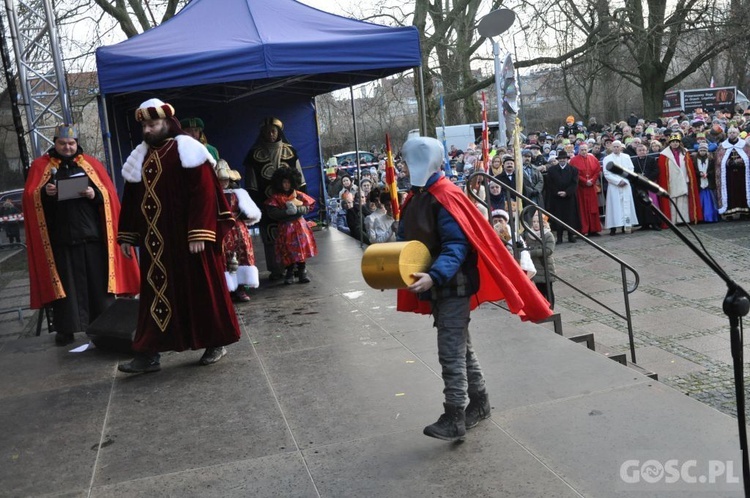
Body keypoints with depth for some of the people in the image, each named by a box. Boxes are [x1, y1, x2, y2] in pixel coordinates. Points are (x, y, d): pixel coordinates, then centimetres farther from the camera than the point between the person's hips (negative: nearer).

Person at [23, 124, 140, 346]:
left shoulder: (91, 163, 11)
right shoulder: (40, 165, 10)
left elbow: (109, 193, 5)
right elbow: (30, 197, 2)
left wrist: (95, 194, -15)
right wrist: (44, 193, -18)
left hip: (92, 234, 1)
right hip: (60, 236, -1)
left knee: (97, 281, 3)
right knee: (66, 283, 2)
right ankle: (65, 329, 7)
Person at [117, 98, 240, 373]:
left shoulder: (186, 151, -7)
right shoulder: (140, 157, 13)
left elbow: (204, 193, -15)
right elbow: (131, 198, 16)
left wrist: (199, 234, -21)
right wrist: (126, 236, 13)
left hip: (187, 238, -6)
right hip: (155, 242, 6)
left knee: (201, 291, 3)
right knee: (155, 293, 7)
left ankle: (216, 343, 18)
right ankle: (149, 354, 10)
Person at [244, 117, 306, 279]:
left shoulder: (289, 150, 6)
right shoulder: (254, 153, 2)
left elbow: (299, 176, 9)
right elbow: (251, 183, 2)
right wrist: (255, 203, -4)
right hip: (267, 203, -1)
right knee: (270, 236, 0)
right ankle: (275, 269, 8)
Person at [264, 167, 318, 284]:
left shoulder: (298, 195, 6)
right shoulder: (275, 198, 1)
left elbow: (308, 208, -3)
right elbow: (272, 213, -11)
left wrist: (296, 209, -18)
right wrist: (287, 211, -20)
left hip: (299, 226, 1)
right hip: (285, 228, -1)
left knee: (301, 249, -2)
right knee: (288, 252, -3)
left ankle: (302, 272, 7)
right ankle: (289, 273, 9)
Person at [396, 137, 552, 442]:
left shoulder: (446, 197, -17)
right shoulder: (414, 199, 10)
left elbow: (456, 245, -23)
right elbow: (405, 240, 14)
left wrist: (434, 276, -37)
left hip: (452, 287, -9)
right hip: (435, 289, 9)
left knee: (451, 353, -5)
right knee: (460, 348, 19)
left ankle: (454, 420, 3)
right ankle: (479, 403, 33)